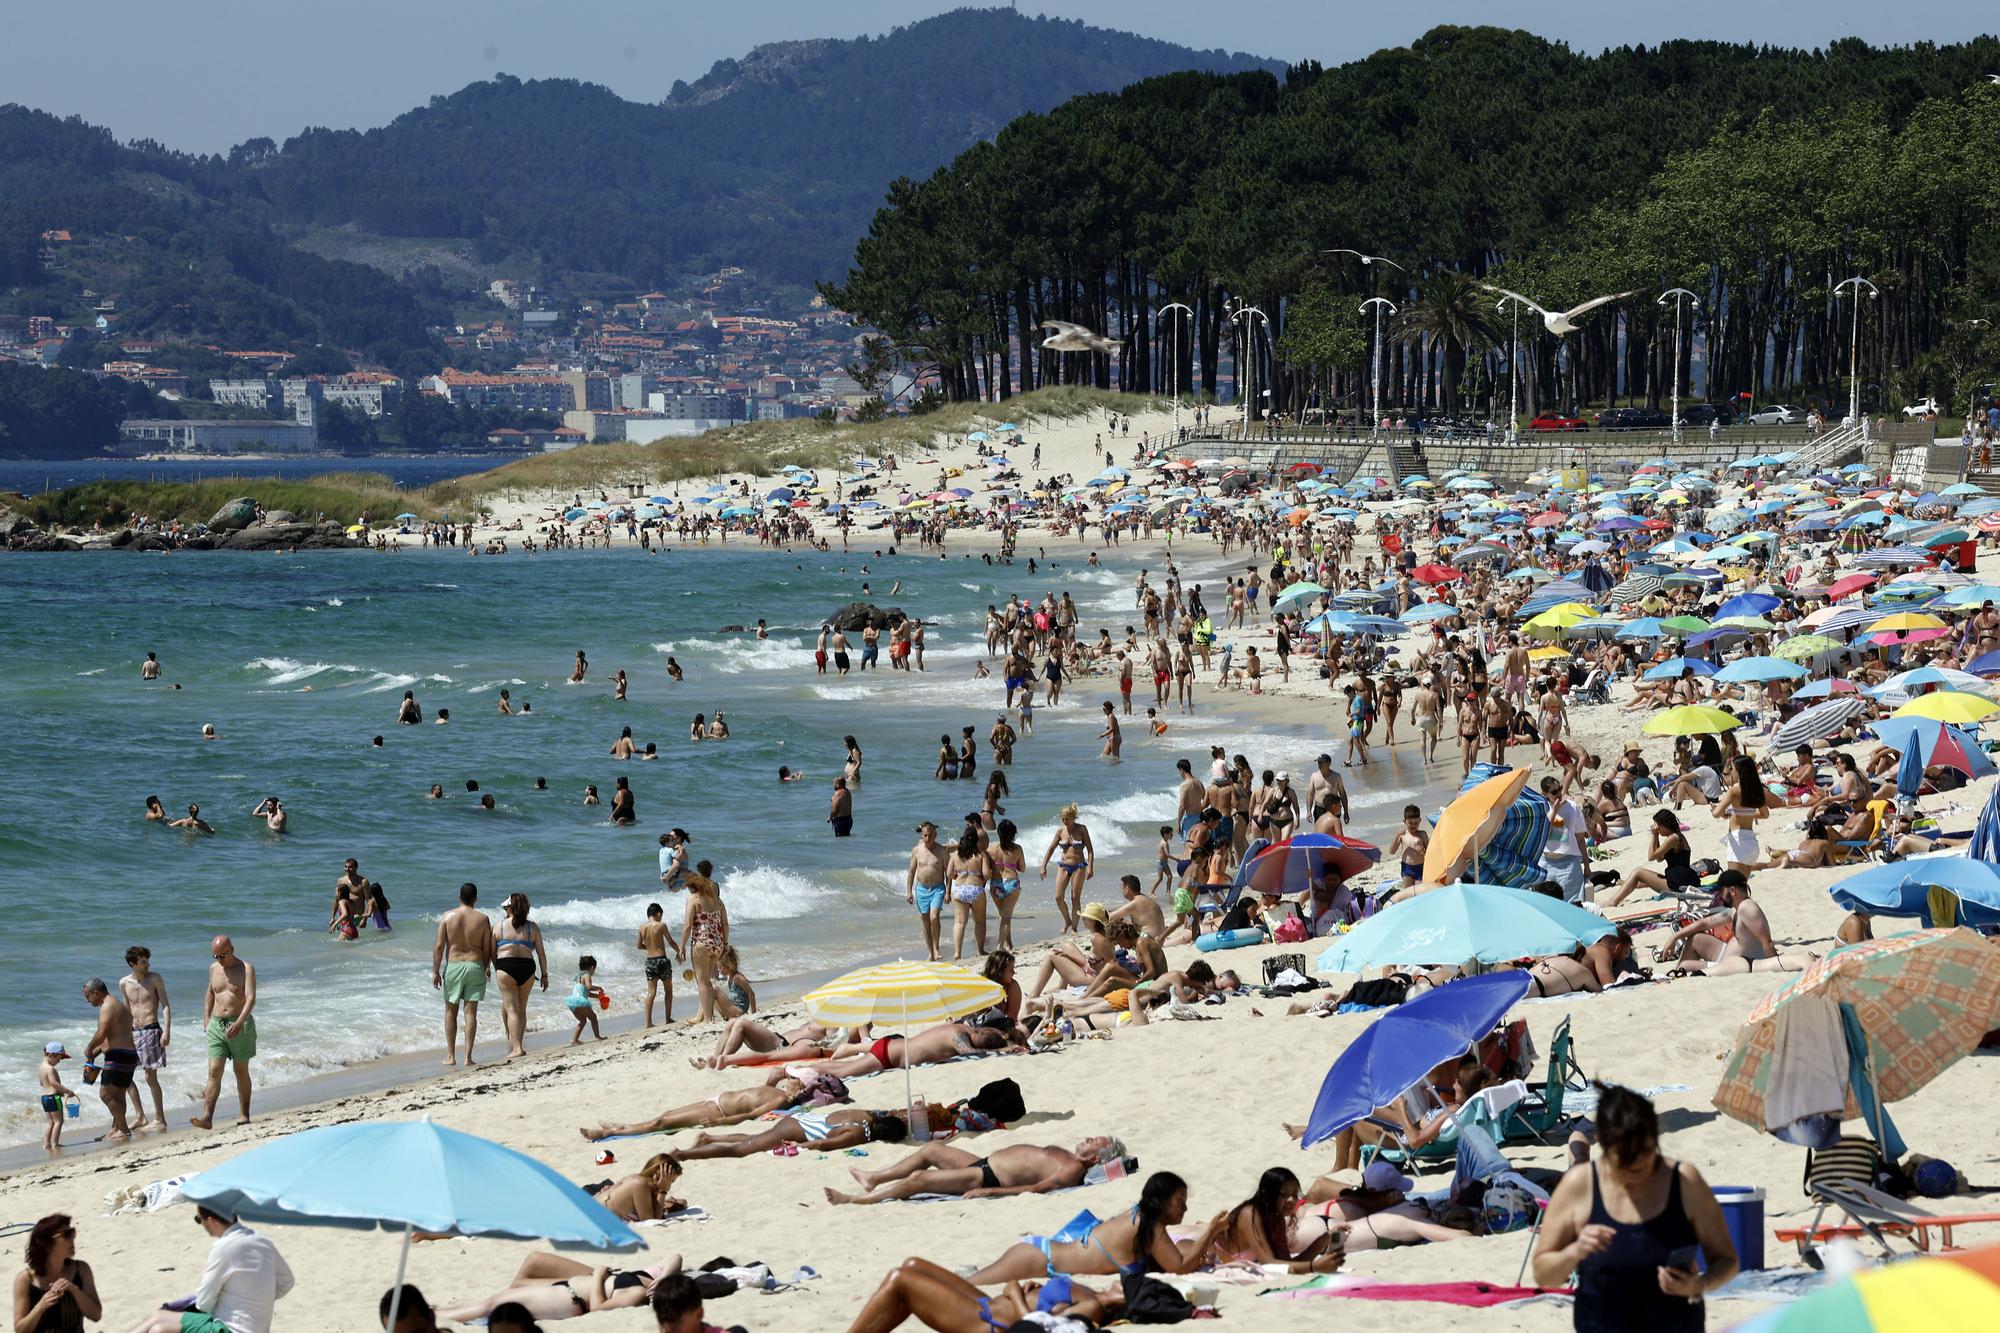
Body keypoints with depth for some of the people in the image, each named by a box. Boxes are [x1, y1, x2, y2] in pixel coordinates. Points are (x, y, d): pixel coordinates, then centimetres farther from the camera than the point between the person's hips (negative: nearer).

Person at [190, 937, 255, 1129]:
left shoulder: (246, 969, -8)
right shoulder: (214, 968, 9)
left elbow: (251, 998, -19)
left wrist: (239, 1023, -33)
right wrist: (206, 1018, 20)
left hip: (240, 1025, -4)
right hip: (216, 1025, 4)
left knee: (241, 1071, 6)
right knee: (214, 1072, -7)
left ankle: (244, 1115, 17)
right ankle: (207, 1117, -15)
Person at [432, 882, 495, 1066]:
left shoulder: (447, 917, -3)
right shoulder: (482, 919, -2)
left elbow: (439, 946, -6)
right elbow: (487, 948, 1)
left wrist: (435, 971, -1)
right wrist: (486, 969, 16)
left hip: (453, 966, 0)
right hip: (475, 966, 0)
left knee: (450, 1012, 11)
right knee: (471, 1012, 2)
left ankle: (451, 1056, 10)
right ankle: (468, 1056, -1)